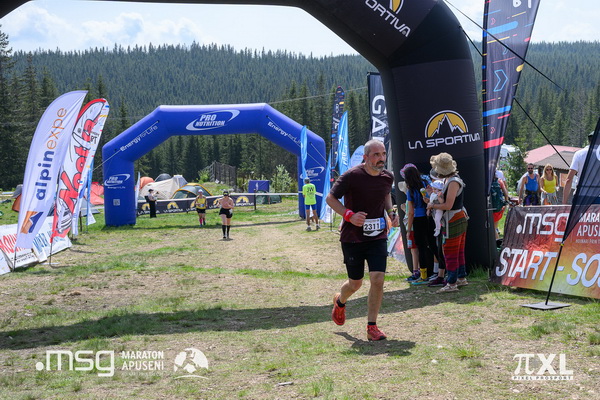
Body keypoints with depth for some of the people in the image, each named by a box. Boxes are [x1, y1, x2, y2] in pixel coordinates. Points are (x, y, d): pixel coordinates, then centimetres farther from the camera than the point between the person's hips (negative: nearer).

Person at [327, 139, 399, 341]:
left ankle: (371, 327, 3)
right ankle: (340, 301, 44)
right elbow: (330, 198, -7)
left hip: (378, 237, 3)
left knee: (378, 279, -10)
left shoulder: (388, 177, 1)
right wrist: (349, 215, -21)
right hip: (352, 238, -3)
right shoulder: (351, 176, -15)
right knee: (355, 283, 8)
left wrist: (391, 212, 5)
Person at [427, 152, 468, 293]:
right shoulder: (449, 179, 11)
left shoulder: (453, 182, -20)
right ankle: (461, 278, 26)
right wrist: (432, 200, 8)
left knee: (450, 253, -5)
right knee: (459, 252, 17)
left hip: (454, 221, -10)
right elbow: (446, 198, 22)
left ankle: (452, 283, -2)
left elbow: (448, 205, -24)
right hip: (460, 218, 10)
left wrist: (432, 206, -10)